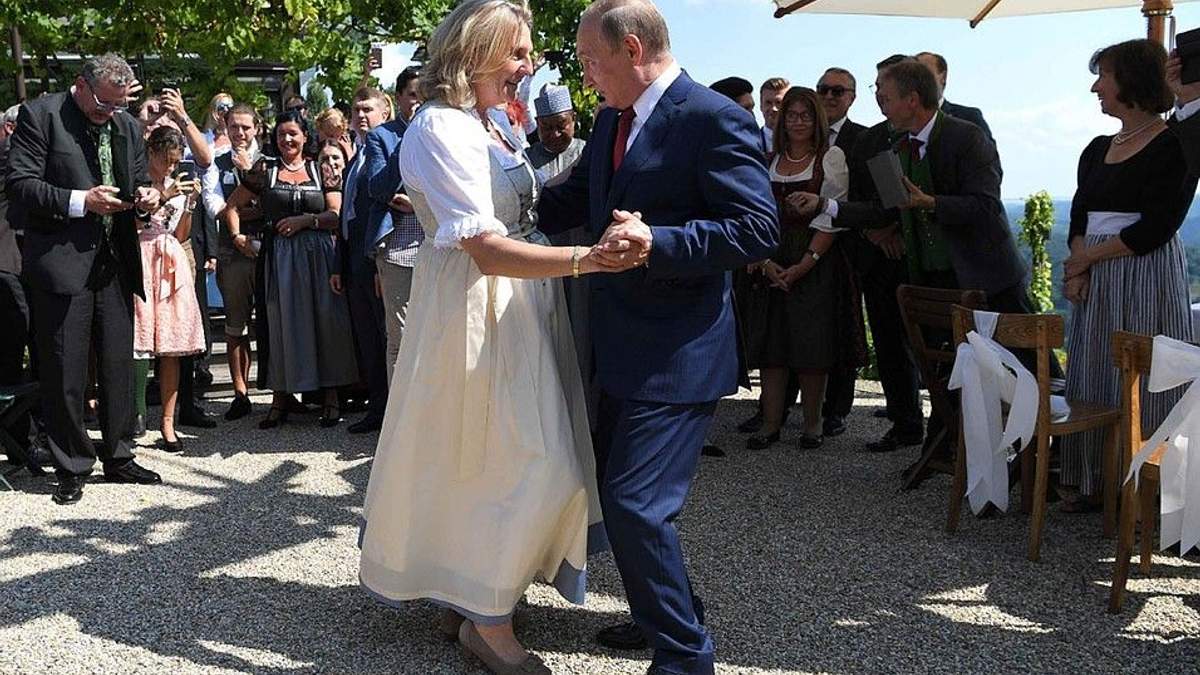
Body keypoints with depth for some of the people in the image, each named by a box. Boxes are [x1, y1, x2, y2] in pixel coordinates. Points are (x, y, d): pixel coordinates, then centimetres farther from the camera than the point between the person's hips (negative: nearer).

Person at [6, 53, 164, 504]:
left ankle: (117, 458, 25)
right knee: (65, 374, 2)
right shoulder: (40, 115, -5)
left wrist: (145, 196, -2)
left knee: (118, 367, 12)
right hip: (62, 262, -5)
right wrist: (81, 201, -21)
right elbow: (19, 185, -11)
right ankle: (72, 468, 14)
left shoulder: (127, 125, 12)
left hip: (114, 264, 5)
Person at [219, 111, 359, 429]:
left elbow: (337, 216, 2)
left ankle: (331, 396, 5)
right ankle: (281, 397, 9)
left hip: (318, 255, 0)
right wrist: (236, 235, 0)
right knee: (281, 322, 1)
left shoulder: (321, 170, 8)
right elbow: (232, 205, 13)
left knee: (324, 320, -1)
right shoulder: (264, 169, 8)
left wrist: (307, 219, -10)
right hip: (279, 256, 0)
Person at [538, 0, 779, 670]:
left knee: (637, 504, -9)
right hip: (623, 349, 10)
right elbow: (571, 202, 19)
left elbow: (758, 229, -20)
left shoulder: (716, 119, -15)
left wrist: (656, 241, -29)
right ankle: (667, 612, 39)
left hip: (678, 355, -9)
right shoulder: (612, 120, 11)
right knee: (615, 488, 19)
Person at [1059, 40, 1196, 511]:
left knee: (1140, 382, -4)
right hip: (1094, 282, 7)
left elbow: (1155, 229, -14)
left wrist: (1089, 257, -7)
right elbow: (1079, 217, 10)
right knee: (1092, 380, 8)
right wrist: (1078, 269, -8)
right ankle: (1091, 482, 18)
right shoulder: (1098, 150, 15)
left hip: (1146, 278, -7)